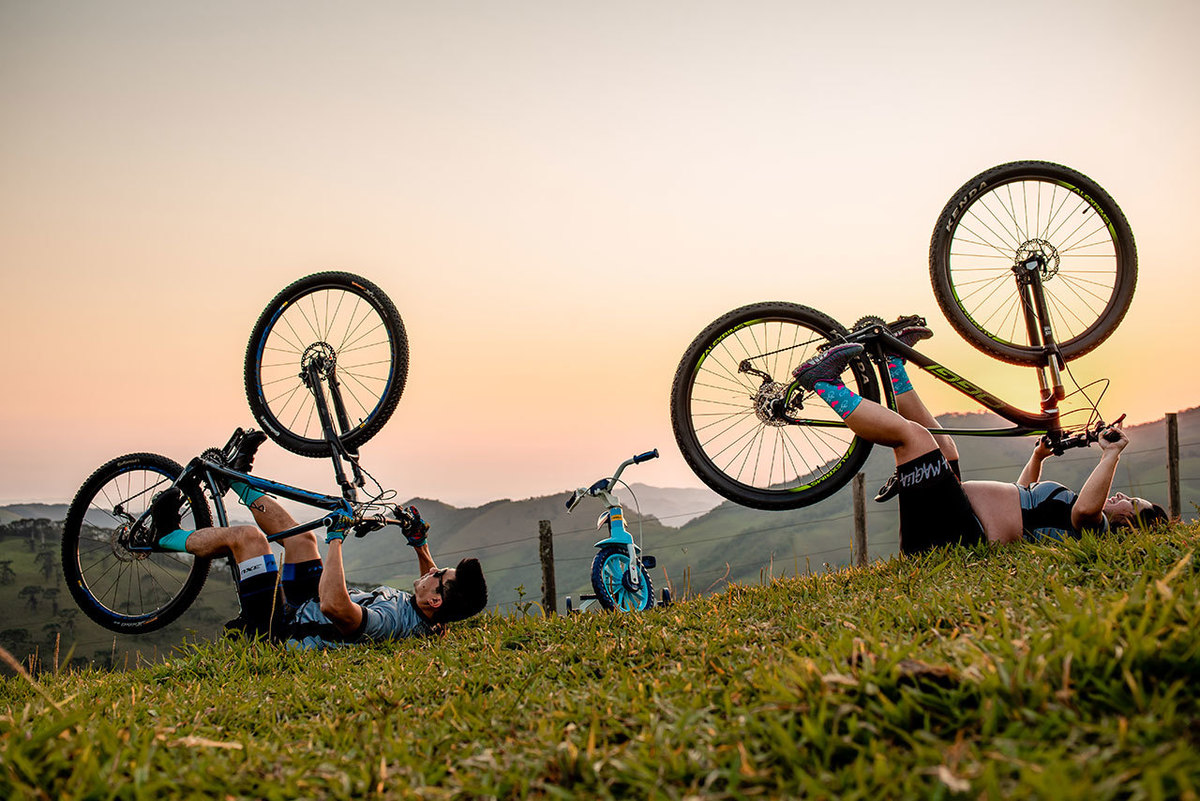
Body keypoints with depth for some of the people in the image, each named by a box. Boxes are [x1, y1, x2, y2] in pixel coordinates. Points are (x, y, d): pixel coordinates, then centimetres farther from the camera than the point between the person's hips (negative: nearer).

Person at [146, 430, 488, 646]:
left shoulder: (390, 622, -40)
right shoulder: (429, 621, -13)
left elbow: (334, 605, -54)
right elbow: (432, 579, 13)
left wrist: (336, 538, -43)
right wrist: (420, 543, 3)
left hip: (277, 629, -8)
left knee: (247, 534, -7)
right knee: (302, 538, 14)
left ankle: (169, 536, 22)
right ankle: (239, 478, 39)